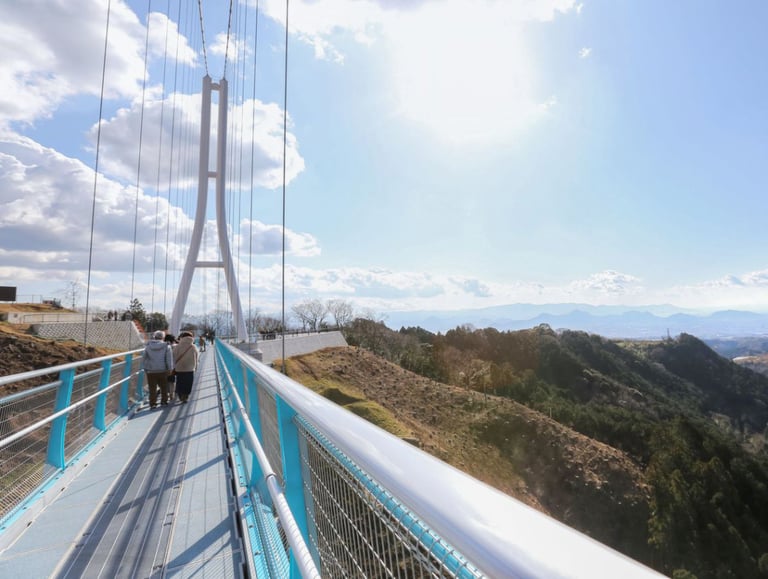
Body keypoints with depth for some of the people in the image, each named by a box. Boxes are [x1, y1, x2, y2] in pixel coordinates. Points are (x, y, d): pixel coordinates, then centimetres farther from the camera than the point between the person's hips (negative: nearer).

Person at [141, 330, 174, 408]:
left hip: (150, 371, 1)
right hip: (162, 370, -1)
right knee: (164, 387, 14)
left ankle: (152, 403, 8)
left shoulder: (148, 346, 1)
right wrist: (170, 369, 0)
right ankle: (164, 401, 21)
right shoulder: (166, 346, -7)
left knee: (152, 388, 7)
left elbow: (144, 358, 7)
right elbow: (169, 359, -8)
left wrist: (145, 368, 15)